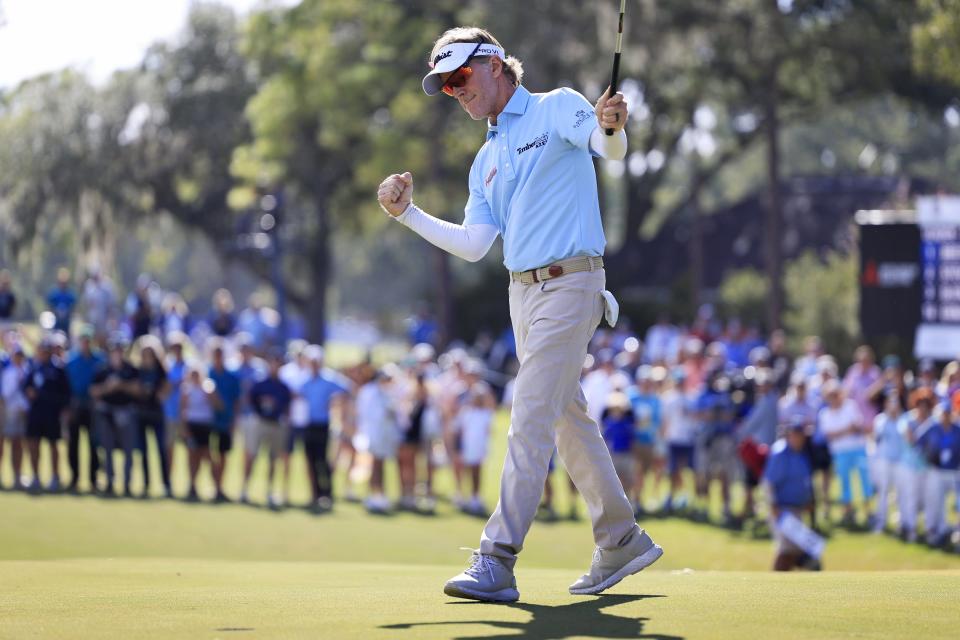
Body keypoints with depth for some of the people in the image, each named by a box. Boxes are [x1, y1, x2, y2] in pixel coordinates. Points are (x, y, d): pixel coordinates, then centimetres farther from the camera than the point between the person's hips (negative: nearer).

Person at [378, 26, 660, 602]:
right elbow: (473, 245, 12)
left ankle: (497, 563, -18)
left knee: (531, 423, -13)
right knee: (569, 421, 13)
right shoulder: (487, 160, 18)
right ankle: (622, 541, 23)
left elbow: (610, 148, -23)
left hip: (570, 284, -9)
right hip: (524, 292, 9)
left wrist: (611, 126, -46)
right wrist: (409, 214, 3)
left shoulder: (557, 110, -4)